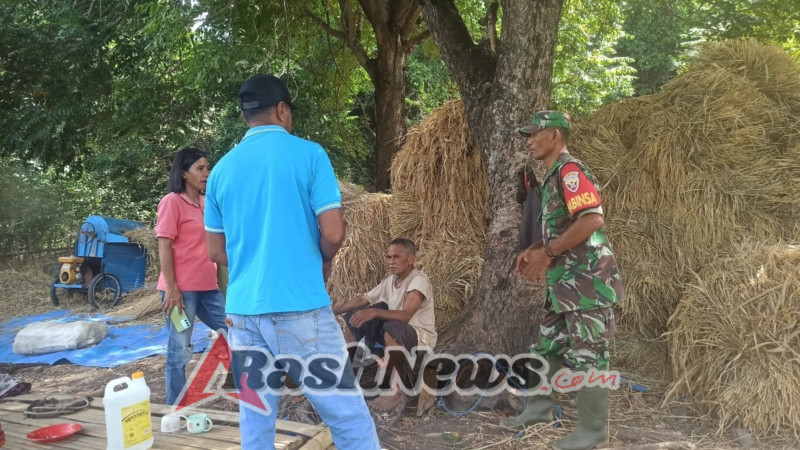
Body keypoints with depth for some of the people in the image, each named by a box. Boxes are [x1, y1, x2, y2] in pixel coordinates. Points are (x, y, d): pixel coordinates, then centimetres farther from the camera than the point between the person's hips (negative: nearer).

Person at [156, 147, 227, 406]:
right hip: (181, 289, -7)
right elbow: (164, 247, -11)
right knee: (180, 350, 1)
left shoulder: (205, 202, 12)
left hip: (207, 286, 7)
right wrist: (171, 288, -16)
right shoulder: (172, 201, -8)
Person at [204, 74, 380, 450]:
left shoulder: (222, 169, 10)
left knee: (255, 418, 11)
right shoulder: (308, 154, -4)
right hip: (300, 306, -5)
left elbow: (216, 252, 13)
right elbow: (333, 234, -9)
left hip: (242, 309, 5)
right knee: (346, 412, 3)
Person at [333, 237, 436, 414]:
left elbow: (406, 315, -35)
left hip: (421, 335, -8)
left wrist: (374, 312, -47)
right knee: (356, 316, 4)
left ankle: (397, 393, -30)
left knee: (392, 329, -39)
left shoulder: (419, 280, -21)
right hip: (396, 335, 8)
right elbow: (362, 299, 9)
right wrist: (332, 311, 0)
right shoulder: (390, 280, 3)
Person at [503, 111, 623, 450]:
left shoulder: (570, 170, -14)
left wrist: (546, 253, -19)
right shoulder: (554, 176, 17)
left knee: (587, 356, -1)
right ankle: (539, 408, 32)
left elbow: (592, 220, -26)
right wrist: (534, 251, 10)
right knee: (548, 346, 18)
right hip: (565, 281, 10)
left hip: (586, 280, -10)